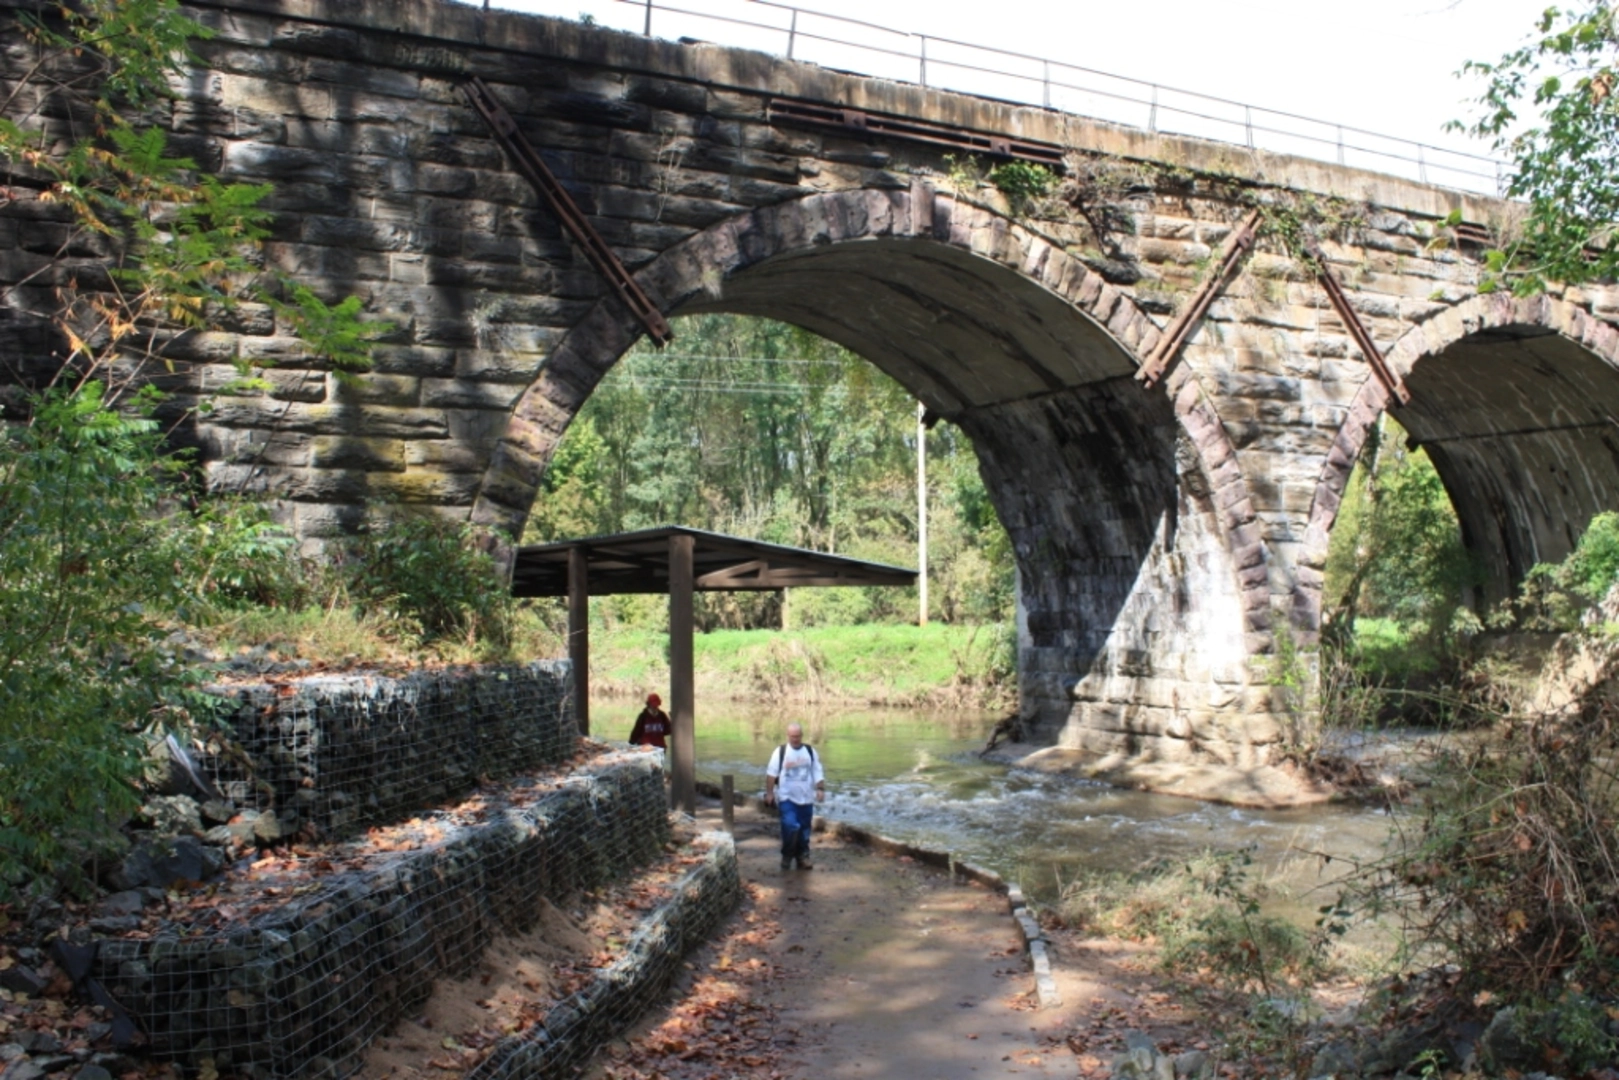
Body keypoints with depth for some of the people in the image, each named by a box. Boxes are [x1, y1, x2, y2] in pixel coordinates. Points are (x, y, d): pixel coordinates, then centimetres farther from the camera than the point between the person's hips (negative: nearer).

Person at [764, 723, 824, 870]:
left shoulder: (810, 751, 5)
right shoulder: (780, 751, -4)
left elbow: (818, 772, 7)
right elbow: (771, 773, -3)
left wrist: (820, 789, -2)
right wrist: (769, 792, -7)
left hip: (806, 797, 3)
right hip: (787, 797, -3)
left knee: (805, 828, 8)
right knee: (790, 826, -15)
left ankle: (803, 857, 21)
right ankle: (787, 856, 4)